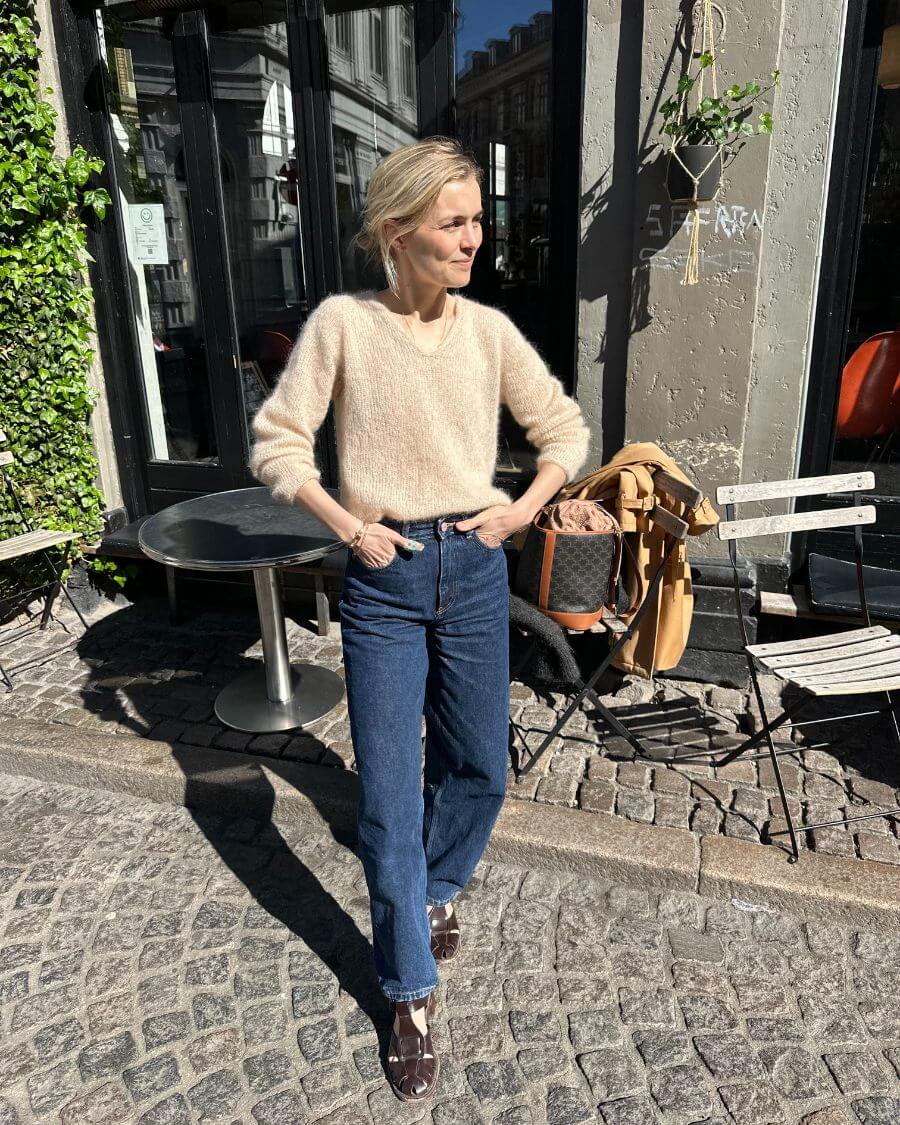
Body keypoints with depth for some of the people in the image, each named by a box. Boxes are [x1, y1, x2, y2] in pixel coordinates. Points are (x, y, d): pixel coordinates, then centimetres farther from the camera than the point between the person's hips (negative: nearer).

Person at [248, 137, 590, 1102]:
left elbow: (563, 428, 10)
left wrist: (525, 508, -2)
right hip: (384, 580, -3)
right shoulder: (341, 323, -6)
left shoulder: (489, 329, 1)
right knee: (388, 796, 4)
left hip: (474, 571, 3)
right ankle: (411, 991, 26)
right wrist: (347, 525, -10)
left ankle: (433, 891, 47)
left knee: (479, 769, 15)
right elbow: (276, 441, -2)